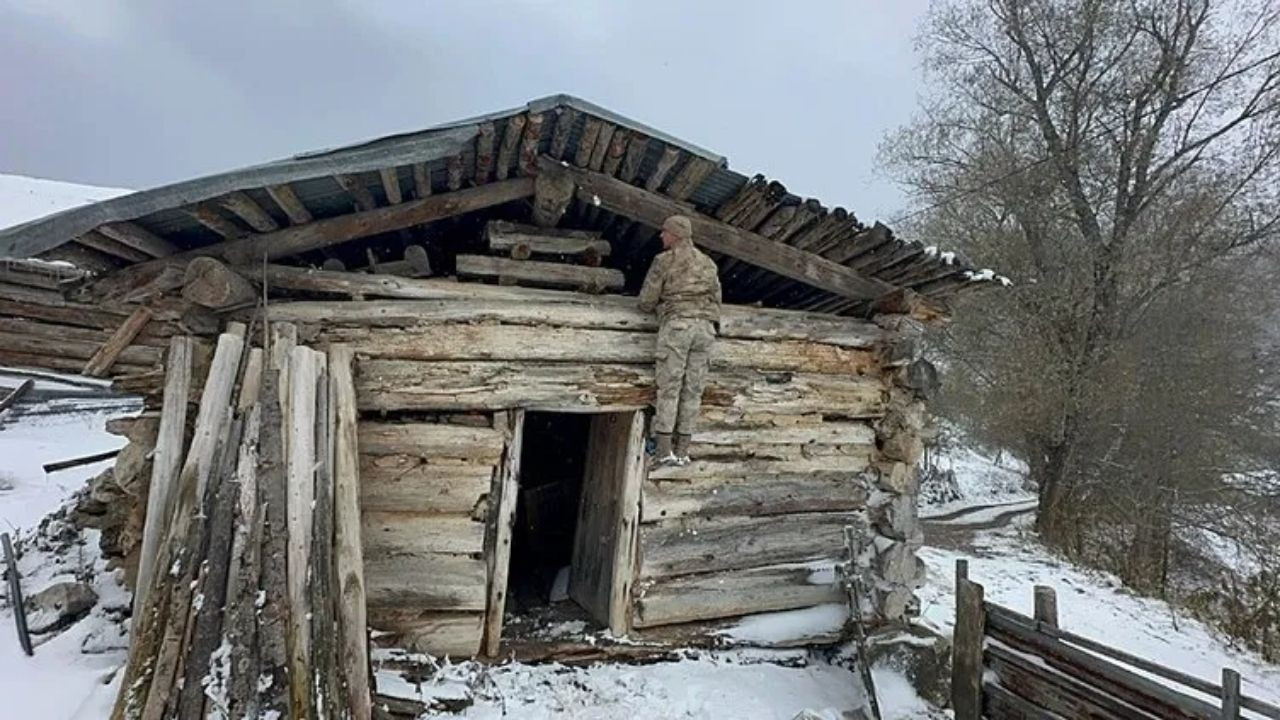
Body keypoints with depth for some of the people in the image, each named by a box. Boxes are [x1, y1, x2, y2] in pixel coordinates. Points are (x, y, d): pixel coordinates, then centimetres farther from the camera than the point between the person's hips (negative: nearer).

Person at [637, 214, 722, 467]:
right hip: (705, 327, 5)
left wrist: (653, 306, 26)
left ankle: (664, 451, -9)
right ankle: (681, 451, 3)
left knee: (669, 387, -4)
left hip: (676, 324, -4)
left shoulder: (663, 261, 3)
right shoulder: (708, 262, 20)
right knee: (692, 389, 4)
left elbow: (647, 300, 3)